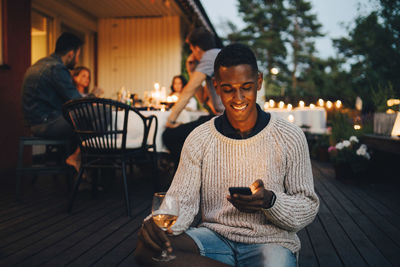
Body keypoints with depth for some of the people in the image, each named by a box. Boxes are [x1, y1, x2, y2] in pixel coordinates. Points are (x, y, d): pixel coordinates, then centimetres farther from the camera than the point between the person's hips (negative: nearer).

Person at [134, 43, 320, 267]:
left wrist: (270, 200, -22)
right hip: (215, 238, 4)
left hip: (270, 242, -3)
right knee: (149, 246, -25)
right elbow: (182, 201, -2)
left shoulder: (290, 137, -2)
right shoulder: (199, 140, 3)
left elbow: (308, 208, 0)